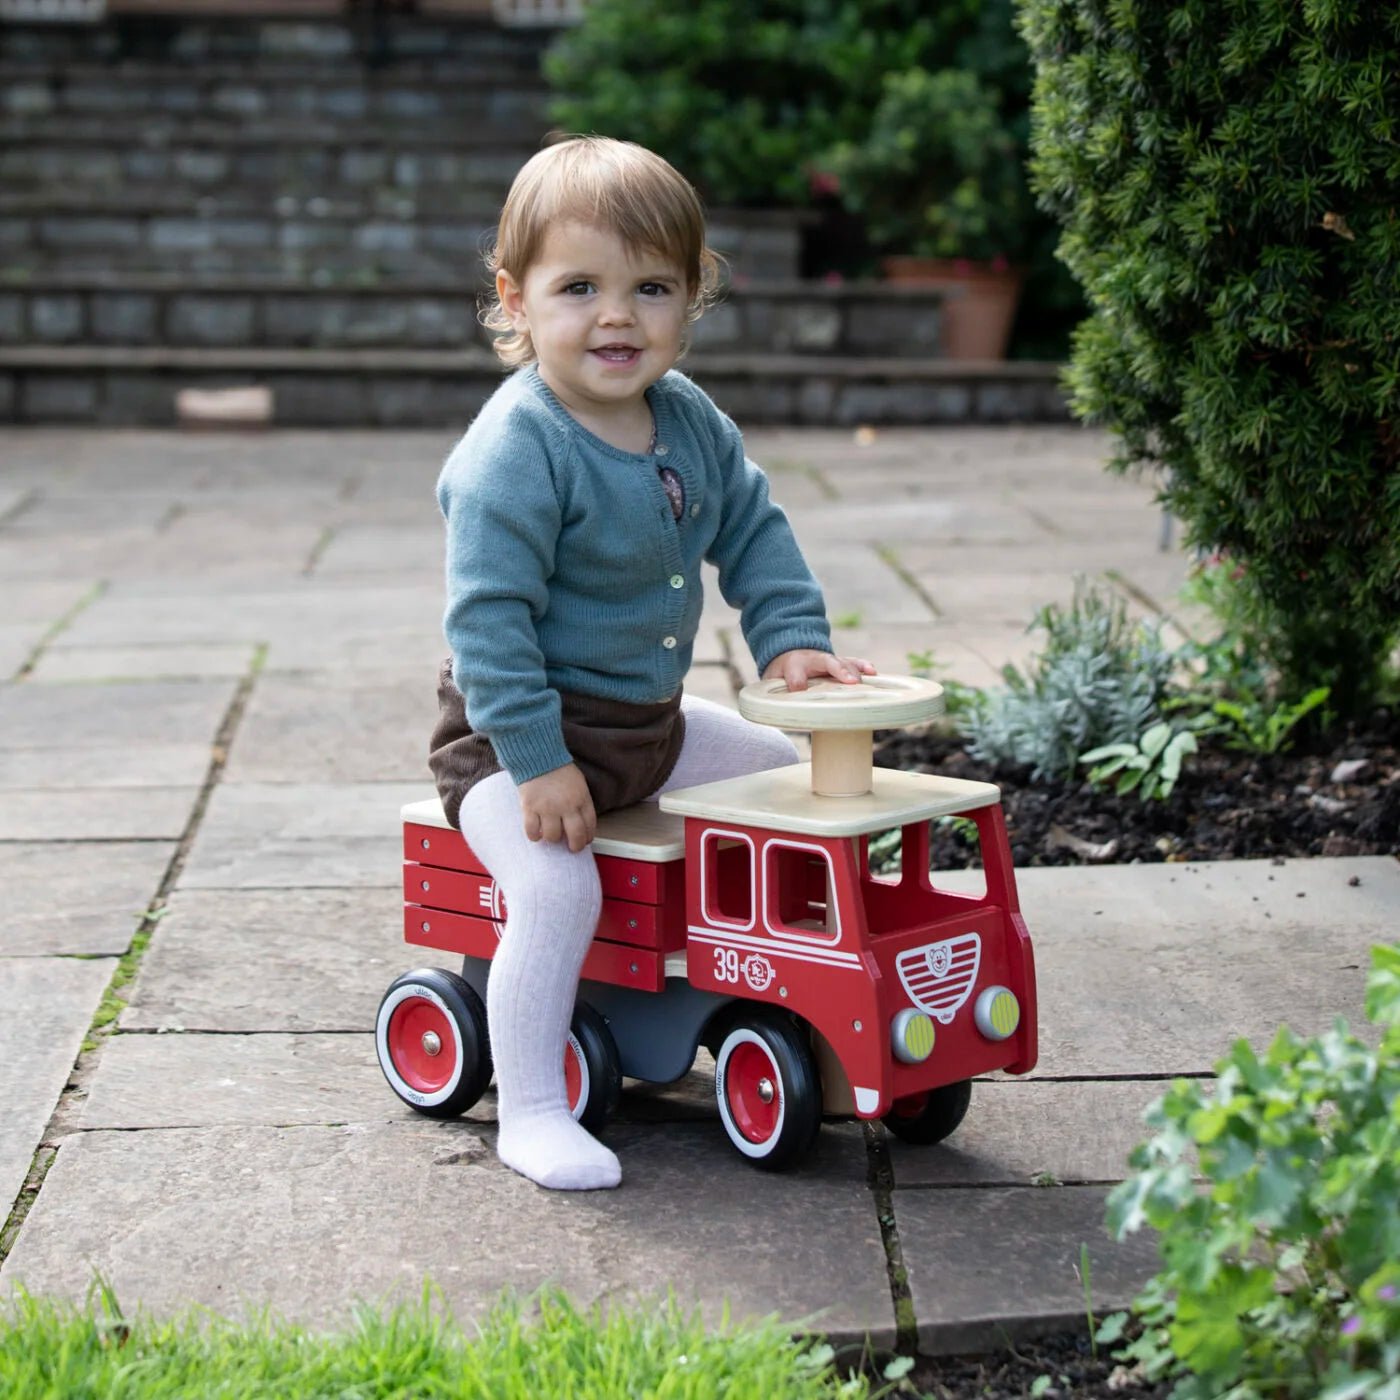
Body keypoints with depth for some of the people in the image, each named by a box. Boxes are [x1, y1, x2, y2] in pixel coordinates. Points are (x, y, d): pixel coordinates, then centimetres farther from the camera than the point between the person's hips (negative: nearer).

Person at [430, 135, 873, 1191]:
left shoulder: (692, 424, 1)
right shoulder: (511, 453, -24)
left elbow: (754, 531, 12)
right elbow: (488, 618, -26)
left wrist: (793, 640, -2)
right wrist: (537, 761, -28)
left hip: (651, 721, 8)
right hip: (515, 732, -8)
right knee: (557, 886, -29)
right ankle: (531, 1112, -15)